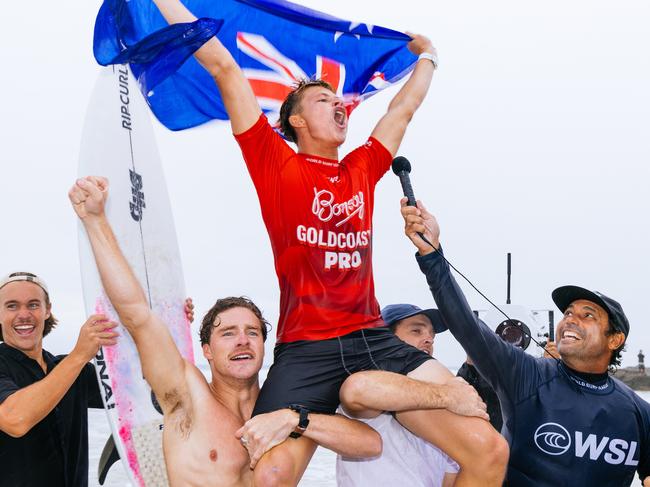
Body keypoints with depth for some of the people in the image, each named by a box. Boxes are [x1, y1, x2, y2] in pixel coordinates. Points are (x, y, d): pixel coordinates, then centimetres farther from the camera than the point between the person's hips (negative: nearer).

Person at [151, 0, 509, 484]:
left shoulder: (361, 169, 19)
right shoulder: (276, 164, 6)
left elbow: (403, 109, 35)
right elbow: (224, 67, 6)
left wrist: (426, 56, 49)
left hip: (375, 341, 5)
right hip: (305, 349, -4)